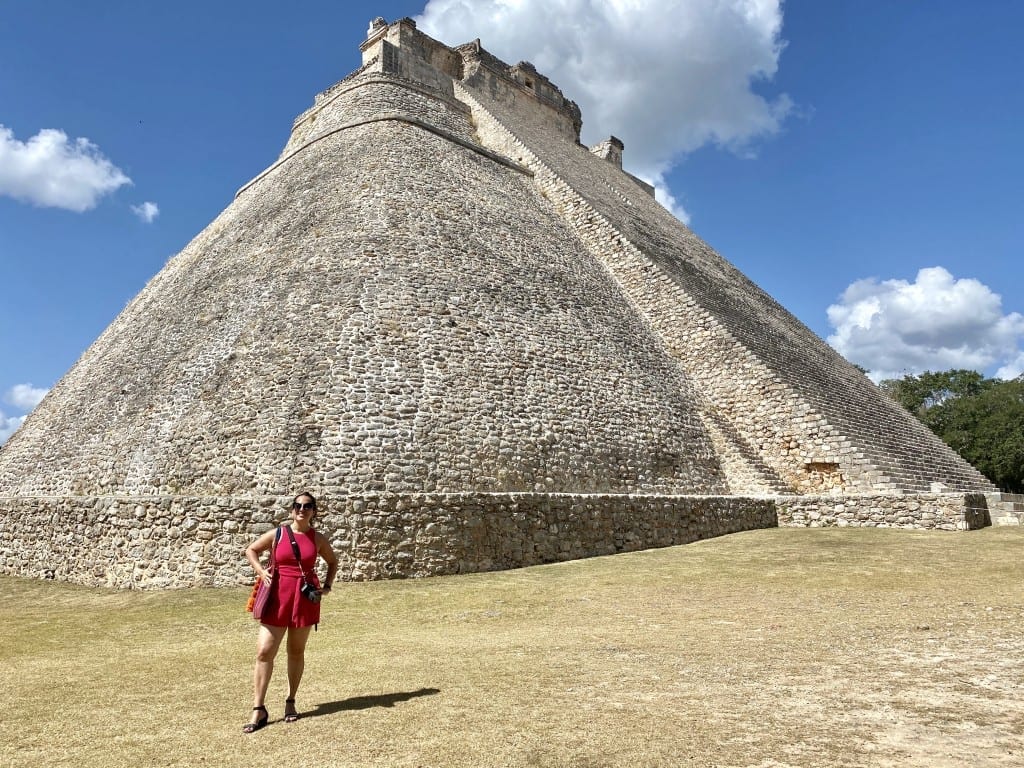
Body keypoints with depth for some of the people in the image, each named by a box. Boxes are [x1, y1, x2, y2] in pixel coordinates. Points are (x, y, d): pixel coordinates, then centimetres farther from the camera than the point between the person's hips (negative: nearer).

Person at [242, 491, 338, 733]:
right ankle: (259, 710, 5)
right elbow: (250, 550, 12)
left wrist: (327, 586, 4)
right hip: (278, 596, -1)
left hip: (306, 598, 1)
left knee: (296, 651, 11)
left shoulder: (318, 538, 2)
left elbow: (333, 562, 17)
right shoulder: (277, 534, -2)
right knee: (264, 652, -4)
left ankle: (290, 702, 25)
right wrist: (260, 570, -4)